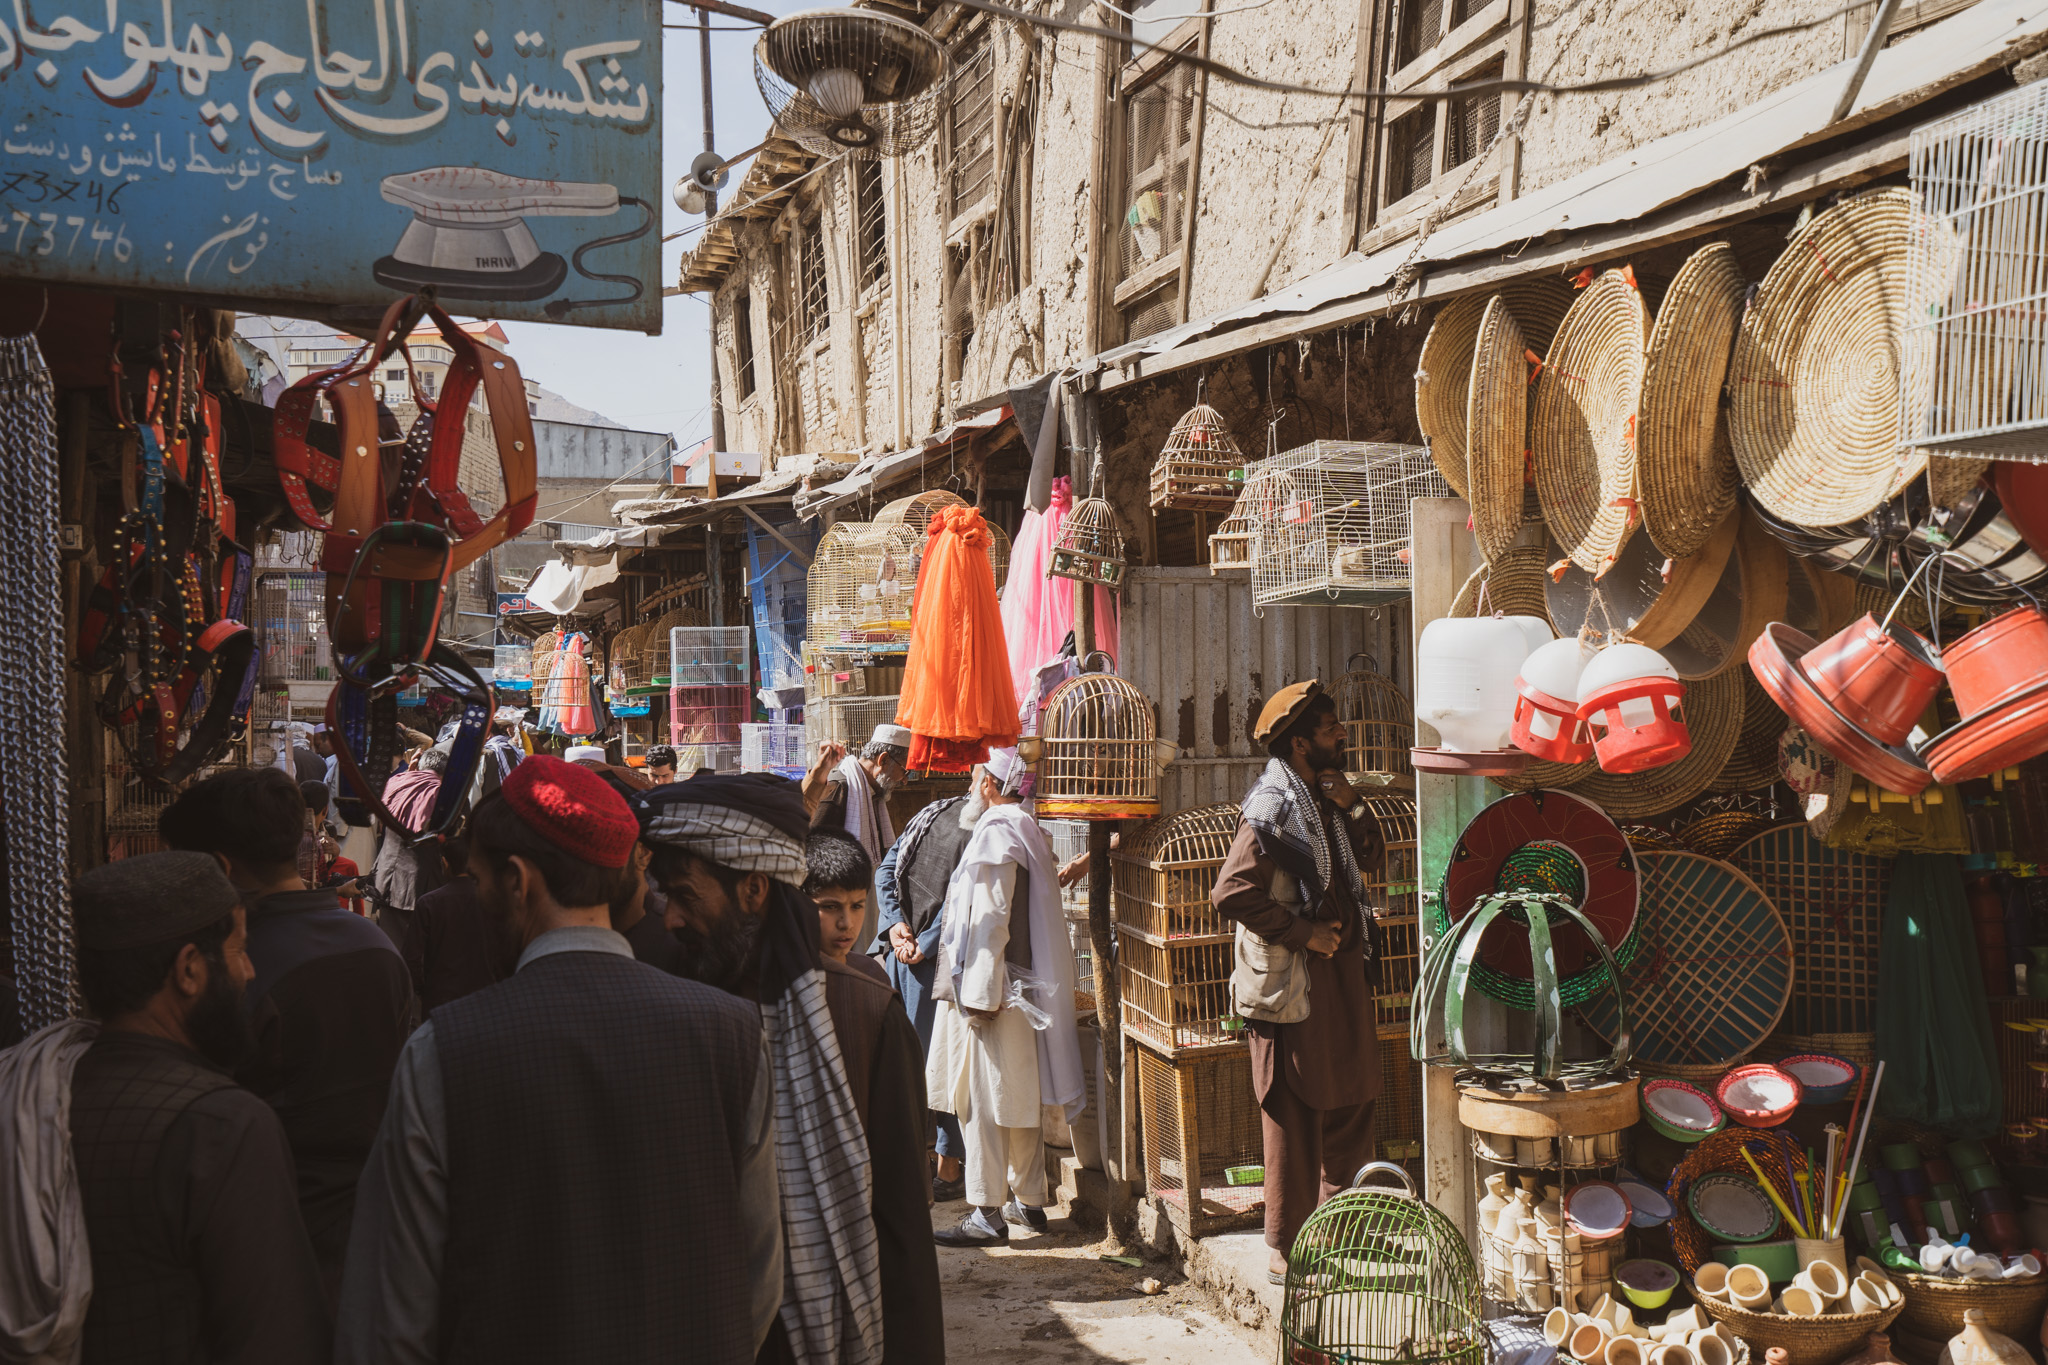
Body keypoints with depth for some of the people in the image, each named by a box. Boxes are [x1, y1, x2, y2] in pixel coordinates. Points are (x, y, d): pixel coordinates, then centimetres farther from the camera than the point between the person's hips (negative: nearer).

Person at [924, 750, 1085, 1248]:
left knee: (983, 1099, -4)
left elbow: (989, 920, -20)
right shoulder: (1030, 830, 12)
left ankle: (988, 1213, 0)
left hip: (992, 987, -9)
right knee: (1021, 1094, 14)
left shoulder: (996, 834, -16)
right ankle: (1028, 1201, 22)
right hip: (1028, 980, 9)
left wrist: (980, 995, -20)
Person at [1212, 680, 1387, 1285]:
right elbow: (1231, 891, -24)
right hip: (1294, 983, -9)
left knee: (1352, 1103, 17)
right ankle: (1288, 1252, 12)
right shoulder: (1272, 810, -17)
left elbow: (1369, 860, 16)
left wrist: (1353, 809, 0)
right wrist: (1303, 933, -19)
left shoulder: (1326, 800, 11)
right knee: (1295, 1120, 0)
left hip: (1343, 969, 9)